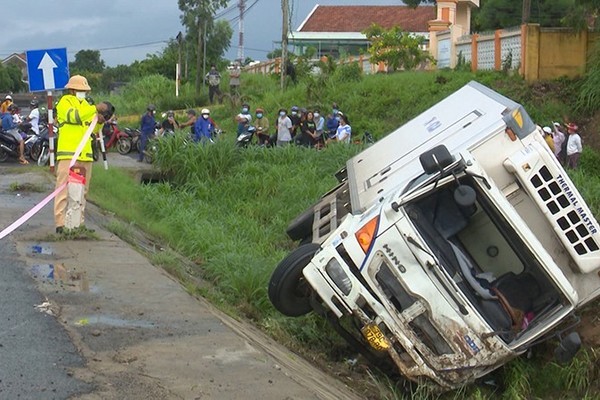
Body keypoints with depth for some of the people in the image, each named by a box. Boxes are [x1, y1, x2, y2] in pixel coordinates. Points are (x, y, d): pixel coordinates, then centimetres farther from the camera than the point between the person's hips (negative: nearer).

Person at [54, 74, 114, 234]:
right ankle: (60, 223, -10)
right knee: (64, 189, -9)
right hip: (68, 154, -8)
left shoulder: (85, 105, 22)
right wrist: (96, 108, -21)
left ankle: (79, 222, 16)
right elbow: (73, 115, -21)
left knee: (82, 191, 10)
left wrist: (99, 122, 2)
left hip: (85, 155, 8)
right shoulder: (65, 101, 1)